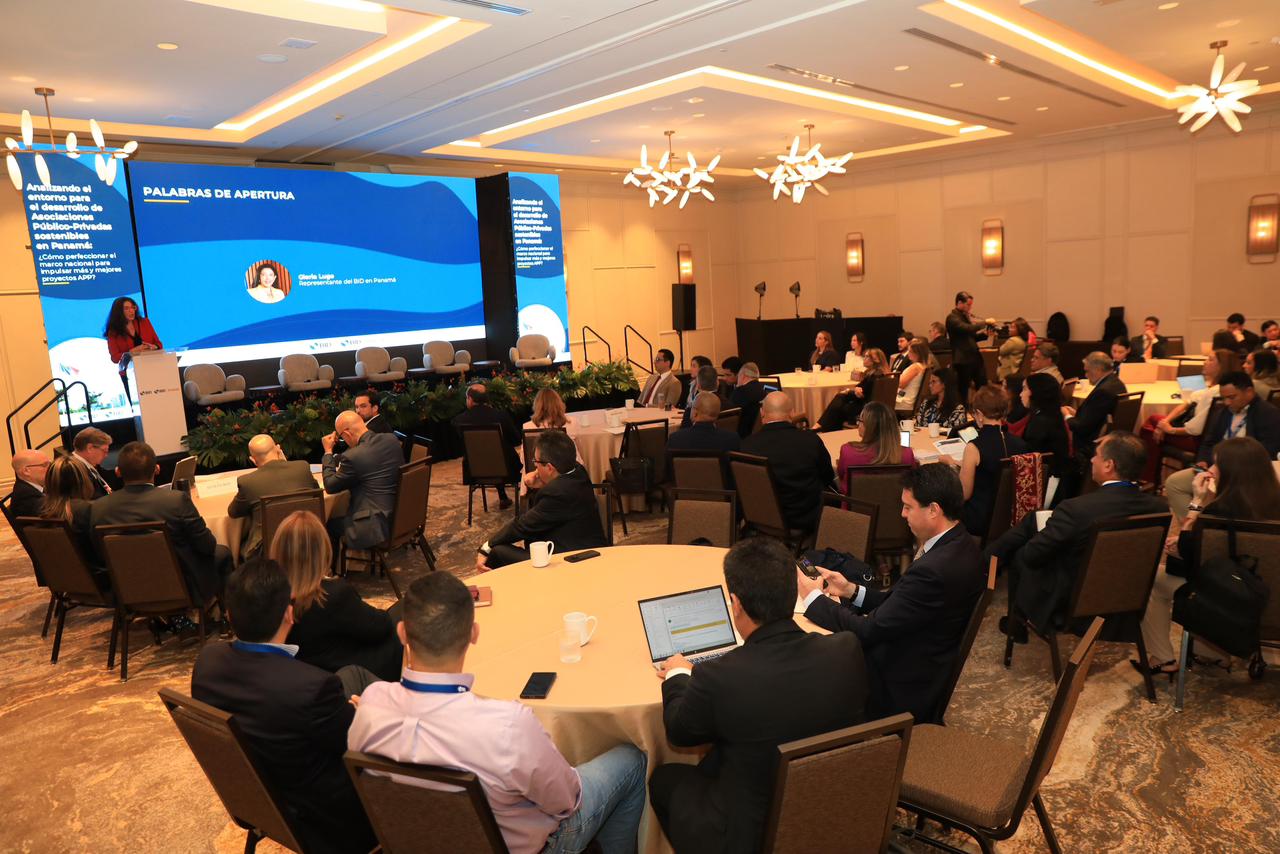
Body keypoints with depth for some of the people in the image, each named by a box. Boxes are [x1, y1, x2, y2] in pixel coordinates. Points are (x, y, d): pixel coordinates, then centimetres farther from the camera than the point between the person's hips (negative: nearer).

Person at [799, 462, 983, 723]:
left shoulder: (934, 570, -32)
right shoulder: (957, 543, -2)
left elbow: (869, 631, -25)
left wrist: (813, 598, -14)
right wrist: (851, 590, -2)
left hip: (900, 691, -9)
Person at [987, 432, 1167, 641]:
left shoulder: (1076, 509, -32)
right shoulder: (1158, 507, -15)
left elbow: (1031, 555, -21)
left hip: (1069, 609, -6)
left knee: (1018, 554, 19)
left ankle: (1017, 624, 37)